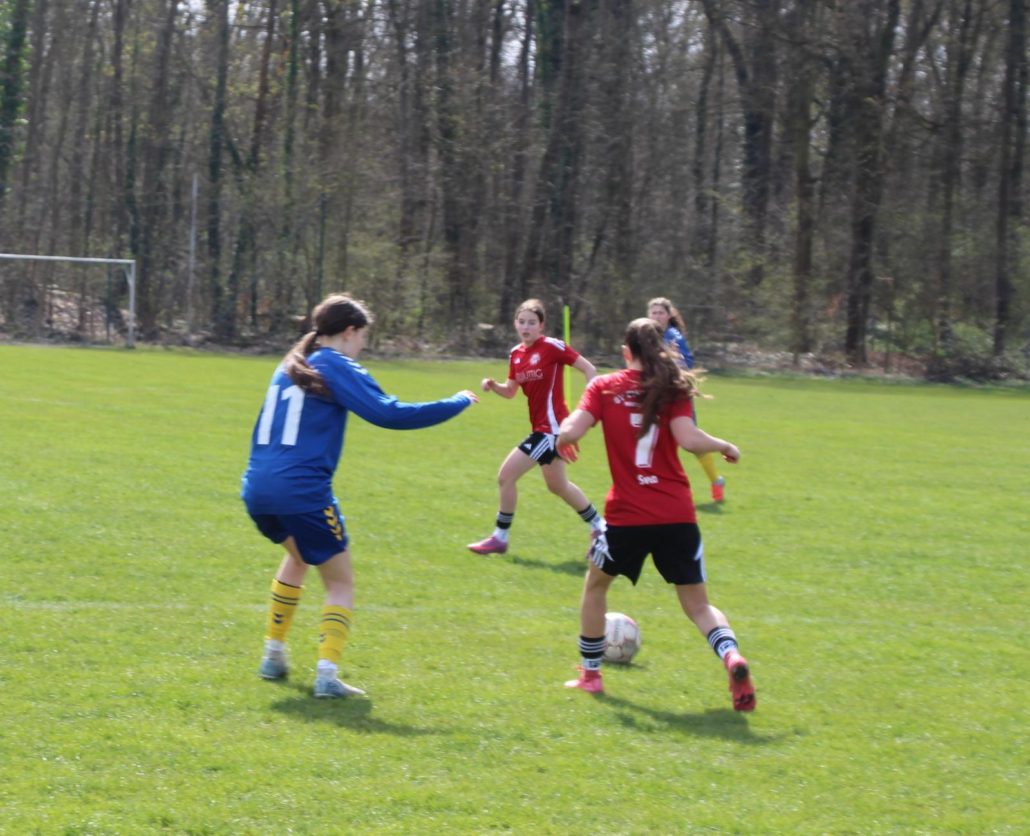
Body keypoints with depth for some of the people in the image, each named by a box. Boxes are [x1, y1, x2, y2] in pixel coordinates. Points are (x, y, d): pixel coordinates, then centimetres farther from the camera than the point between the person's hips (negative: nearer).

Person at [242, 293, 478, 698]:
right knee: (340, 583, 6)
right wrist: (459, 403, -4)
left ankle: (273, 655, 33)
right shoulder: (337, 369, -5)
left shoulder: (288, 368, 17)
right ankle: (327, 673, -8)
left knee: (298, 557, 33)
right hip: (303, 493, -7)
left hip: (258, 487, 7)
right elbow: (391, 414, -13)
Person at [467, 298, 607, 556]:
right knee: (558, 486, 23)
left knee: (506, 476, -10)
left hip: (551, 427, -9)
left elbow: (589, 369, -10)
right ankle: (600, 527, 39)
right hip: (541, 427, 9)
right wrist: (493, 386, -6)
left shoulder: (552, 347, -14)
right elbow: (510, 391, 15)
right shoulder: (516, 354, 7)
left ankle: (500, 538, 3)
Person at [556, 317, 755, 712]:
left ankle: (590, 675, 29)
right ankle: (732, 657, -20)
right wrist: (724, 446, 4)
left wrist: (562, 443, 12)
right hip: (678, 515, 1)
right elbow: (688, 438, -13)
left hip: (627, 515, -1)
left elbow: (570, 431, -10)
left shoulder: (604, 387, 1)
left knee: (595, 585, 26)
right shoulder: (674, 388, 2)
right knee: (697, 604, 9)